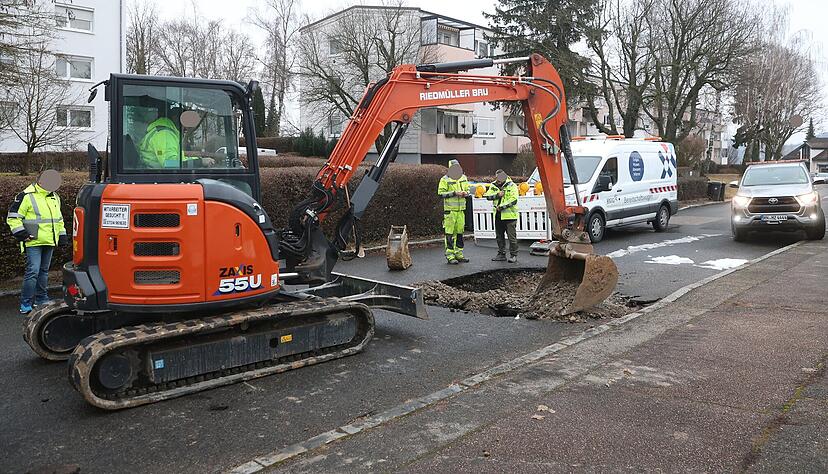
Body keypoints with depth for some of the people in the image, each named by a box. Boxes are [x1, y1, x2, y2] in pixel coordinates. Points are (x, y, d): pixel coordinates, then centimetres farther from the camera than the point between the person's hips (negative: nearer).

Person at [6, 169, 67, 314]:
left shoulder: (55, 197, 14)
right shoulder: (27, 196, -9)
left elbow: (59, 218, 25)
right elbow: (13, 217, -7)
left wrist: (62, 235, 21)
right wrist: (21, 233, -12)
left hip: (49, 242, 7)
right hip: (33, 242, -7)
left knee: (44, 271, 14)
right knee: (32, 271, -11)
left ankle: (41, 299, 25)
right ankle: (25, 304, -3)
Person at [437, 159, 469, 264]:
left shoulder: (463, 178, 13)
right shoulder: (445, 180, -6)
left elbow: (467, 190, 23)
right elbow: (440, 193, -12)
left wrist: (465, 193, -1)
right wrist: (454, 193, -19)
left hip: (461, 209, 6)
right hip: (450, 210, -6)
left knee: (460, 232, 11)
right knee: (449, 233, -5)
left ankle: (459, 254, 21)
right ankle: (450, 256, -1)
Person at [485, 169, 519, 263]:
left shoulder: (512, 186, -8)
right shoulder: (493, 185, 9)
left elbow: (513, 200, -17)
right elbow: (488, 196, -1)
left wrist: (501, 207, -19)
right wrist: (497, 195, -15)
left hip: (509, 215, -6)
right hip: (498, 216, 6)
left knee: (512, 236, -2)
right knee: (499, 236, 13)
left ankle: (513, 255, 7)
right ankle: (501, 254, 24)